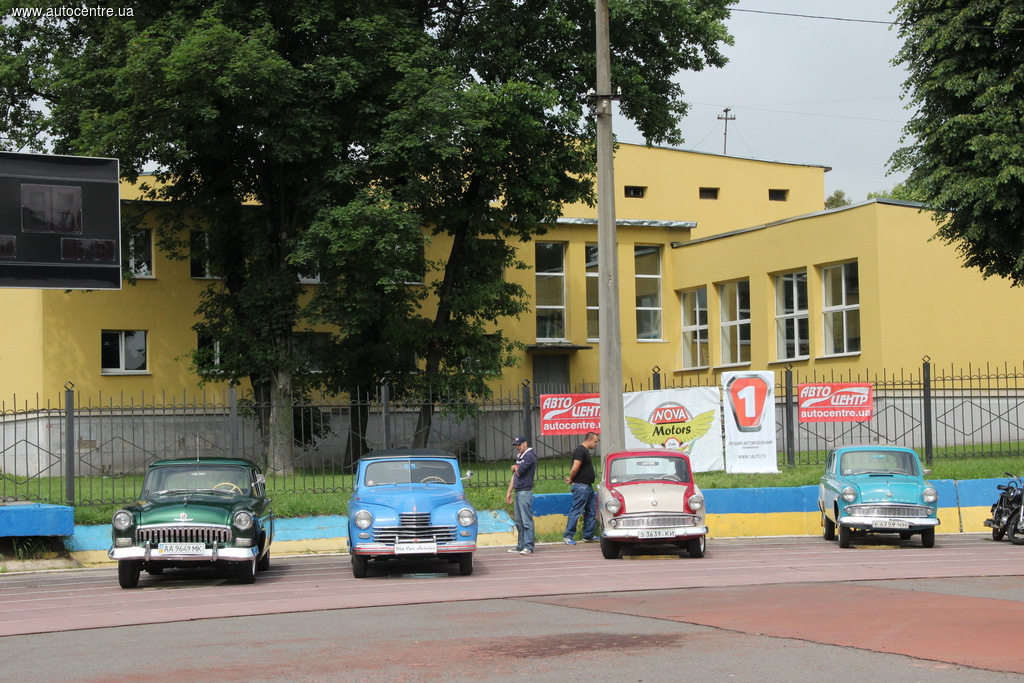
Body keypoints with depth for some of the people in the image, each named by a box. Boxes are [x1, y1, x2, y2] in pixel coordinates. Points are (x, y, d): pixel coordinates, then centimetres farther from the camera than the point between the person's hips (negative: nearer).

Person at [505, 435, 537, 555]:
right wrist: (509, 492, 19)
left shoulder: (529, 456, -9)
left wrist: (515, 467, 5)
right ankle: (521, 545, 16)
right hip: (517, 491, 9)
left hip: (525, 491, -9)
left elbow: (519, 472, -17)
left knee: (527, 520, -11)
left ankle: (528, 547, -13)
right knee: (519, 521, 11)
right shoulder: (519, 456, 19)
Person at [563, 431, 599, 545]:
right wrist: (571, 479, -8)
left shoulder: (585, 451, 18)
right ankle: (568, 535, -3)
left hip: (588, 486, 10)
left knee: (591, 512, 12)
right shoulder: (580, 451, -15)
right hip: (581, 486, -10)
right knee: (576, 511, -6)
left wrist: (571, 478, 9)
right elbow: (575, 468, -24)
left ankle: (588, 536, 18)